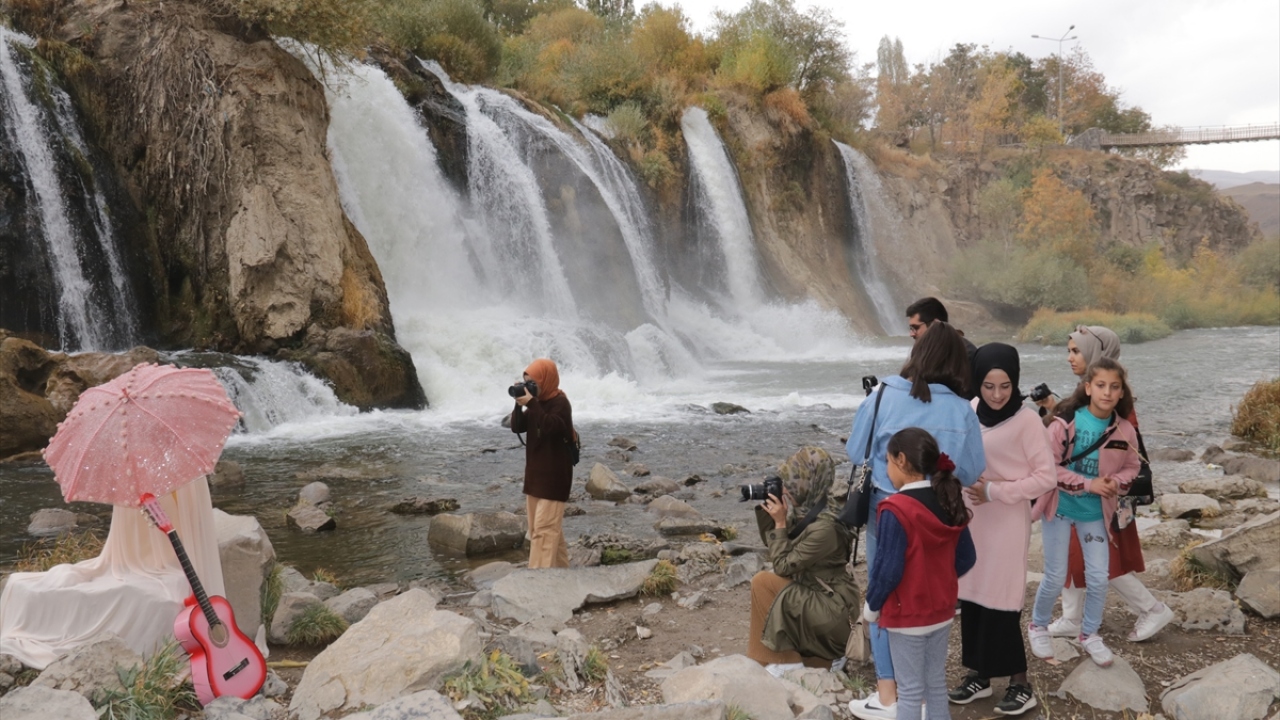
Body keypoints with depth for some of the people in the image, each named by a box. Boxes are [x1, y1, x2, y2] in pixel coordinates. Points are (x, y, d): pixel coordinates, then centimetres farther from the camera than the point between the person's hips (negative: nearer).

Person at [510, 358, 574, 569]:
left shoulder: (560, 403, -13)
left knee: (544, 529, -10)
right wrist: (519, 405, -8)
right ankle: (560, 566, 25)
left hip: (553, 476, -8)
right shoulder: (537, 403, 9)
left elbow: (550, 427, -28)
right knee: (551, 527, 15)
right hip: (535, 473, 8)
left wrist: (531, 403, -28)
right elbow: (517, 427, 6)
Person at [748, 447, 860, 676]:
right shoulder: (803, 512, -1)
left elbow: (783, 566, -22)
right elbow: (770, 541, 11)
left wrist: (780, 523, -17)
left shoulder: (823, 528, -26)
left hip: (833, 609, -9)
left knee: (762, 582, -15)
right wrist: (764, 508, -2)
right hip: (817, 597, 9)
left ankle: (784, 661, -7)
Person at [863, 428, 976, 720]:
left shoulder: (896, 510, -23)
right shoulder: (949, 503, -2)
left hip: (906, 616, -6)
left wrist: (871, 606, -6)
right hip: (942, 611, 6)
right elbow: (966, 559, 5)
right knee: (937, 684, 19)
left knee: (910, 690, 6)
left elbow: (888, 569, -21)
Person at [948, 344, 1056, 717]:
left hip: (1007, 522, -6)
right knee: (971, 595, 11)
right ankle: (979, 675, 25)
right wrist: (958, 498, 2)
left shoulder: (1026, 420, -16)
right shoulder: (972, 410, 1)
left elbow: (1047, 477, -14)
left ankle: (1020, 684, 14)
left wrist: (994, 492, -18)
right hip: (971, 517, 6)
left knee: (1000, 601, -1)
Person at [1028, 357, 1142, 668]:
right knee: (1056, 577, 4)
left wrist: (1116, 482, -14)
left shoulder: (1124, 431, -7)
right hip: (1059, 507, -3)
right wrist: (1088, 484, -21)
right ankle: (1038, 626, 30)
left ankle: (1090, 634, 28)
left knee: (1099, 577, 5)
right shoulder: (1066, 421, -18)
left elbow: (1131, 468, 7)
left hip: (1095, 513, 3)